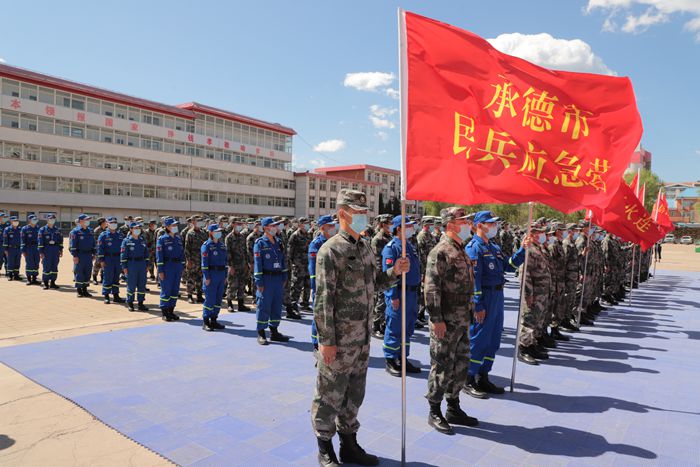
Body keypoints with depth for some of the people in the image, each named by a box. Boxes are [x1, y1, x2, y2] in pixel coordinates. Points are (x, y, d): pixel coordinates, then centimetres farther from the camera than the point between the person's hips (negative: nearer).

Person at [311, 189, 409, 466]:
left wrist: (395, 272, -1)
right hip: (339, 338, -7)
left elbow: (375, 284, 18)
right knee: (330, 394, 8)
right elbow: (323, 299, -17)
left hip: (362, 337, 8)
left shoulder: (366, 248, 9)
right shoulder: (331, 250, -15)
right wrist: (327, 341, -18)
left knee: (354, 394, 18)